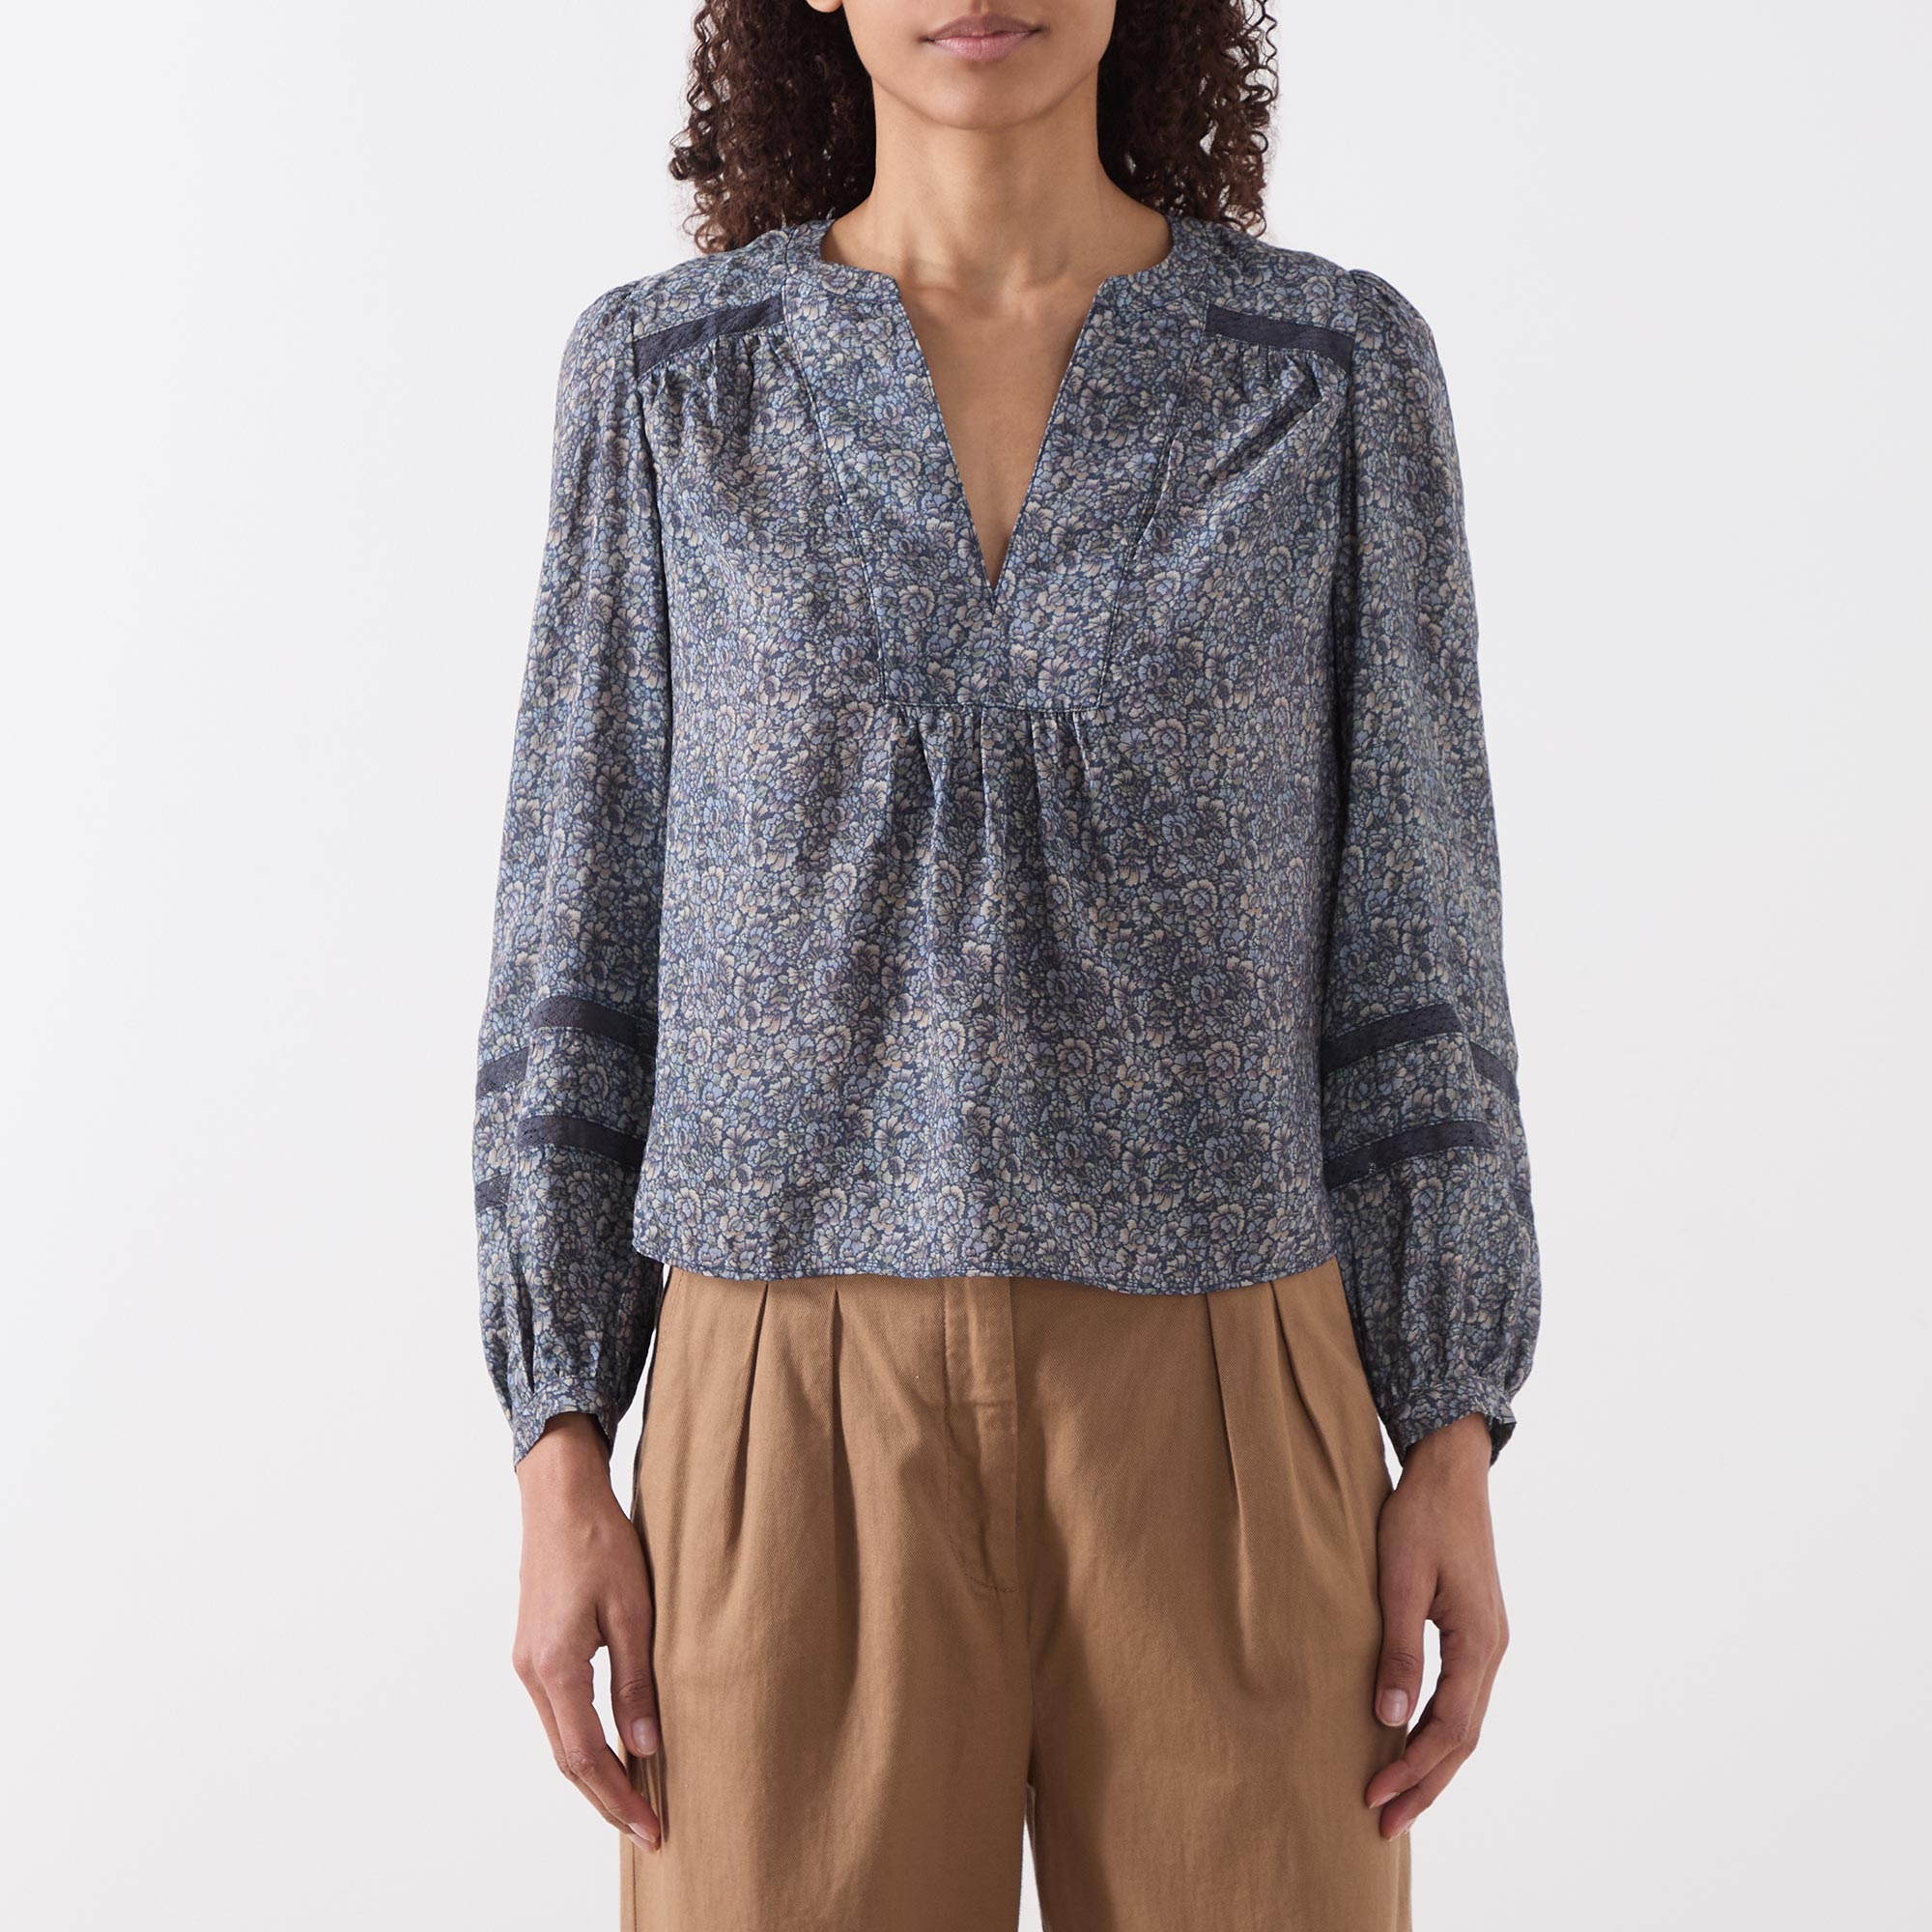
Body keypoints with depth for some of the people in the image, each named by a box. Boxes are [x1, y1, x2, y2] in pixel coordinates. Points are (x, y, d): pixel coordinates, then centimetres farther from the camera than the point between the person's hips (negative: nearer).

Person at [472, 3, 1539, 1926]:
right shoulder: (668, 376, 3)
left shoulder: (1337, 369, 3)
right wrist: (558, 1467, -2)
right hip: (810, 1439, 0)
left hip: (1213, 1433, 0)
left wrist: (1453, 1454, -3)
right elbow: (586, 942, 4)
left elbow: (1405, 944, 3)